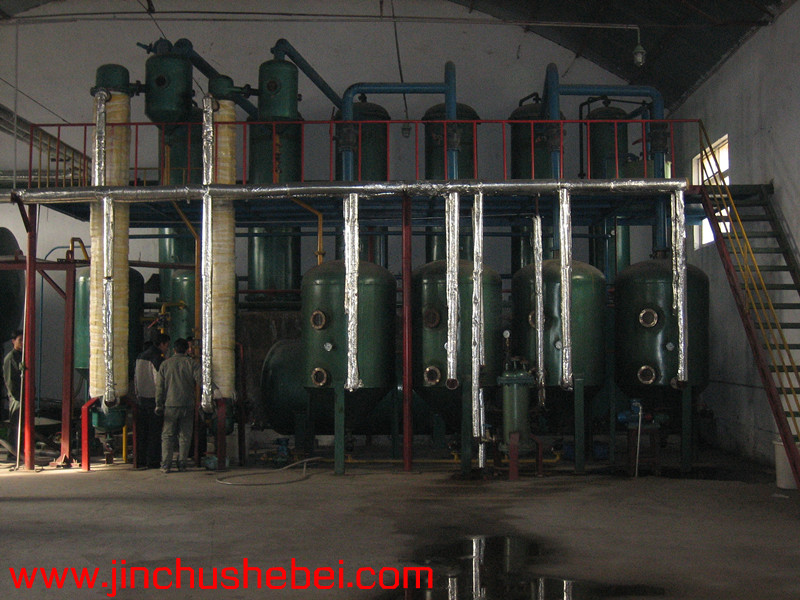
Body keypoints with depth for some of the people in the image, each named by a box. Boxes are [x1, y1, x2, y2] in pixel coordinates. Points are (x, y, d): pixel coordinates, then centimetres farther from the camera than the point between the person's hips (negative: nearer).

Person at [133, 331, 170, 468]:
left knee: (142, 431, 12)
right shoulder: (158, 359, -14)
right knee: (154, 432, -1)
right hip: (154, 399, -7)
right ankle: (152, 461, 1)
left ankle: (141, 460, 15)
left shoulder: (140, 358, 11)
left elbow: (135, 378, 15)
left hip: (141, 399, 7)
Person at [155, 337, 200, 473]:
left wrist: (158, 404, 9)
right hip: (188, 405, -1)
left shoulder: (165, 364, 6)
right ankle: (182, 464, 5)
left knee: (167, 435, 5)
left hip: (170, 405, 1)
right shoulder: (192, 363, 0)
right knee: (185, 436, 7)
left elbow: (159, 386, 5)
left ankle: (166, 465, -2)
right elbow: (201, 381, -7)